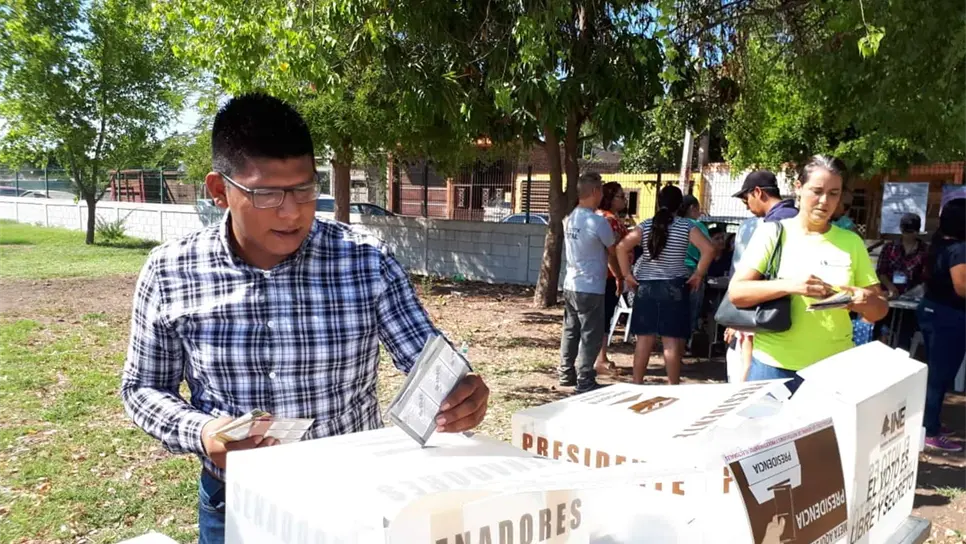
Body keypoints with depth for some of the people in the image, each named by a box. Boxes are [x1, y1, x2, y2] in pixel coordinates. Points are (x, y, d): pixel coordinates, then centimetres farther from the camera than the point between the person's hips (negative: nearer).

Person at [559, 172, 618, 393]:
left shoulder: (569, 219, 6)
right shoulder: (598, 222, -17)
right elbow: (613, 254, -4)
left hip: (570, 285, 8)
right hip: (590, 288, -8)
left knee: (571, 331, 17)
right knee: (591, 336, 1)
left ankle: (566, 374, 26)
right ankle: (585, 382, 5)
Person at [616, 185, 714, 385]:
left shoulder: (645, 226, 3)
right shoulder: (686, 226, -2)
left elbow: (622, 247, -6)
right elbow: (708, 249, -12)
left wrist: (627, 274, -1)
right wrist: (698, 274, -4)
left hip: (646, 286, 2)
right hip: (674, 287, -2)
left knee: (644, 339, 7)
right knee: (672, 341, 0)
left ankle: (637, 383, 12)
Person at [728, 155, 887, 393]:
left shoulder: (851, 242, 6)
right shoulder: (772, 233, -2)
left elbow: (880, 309, 8)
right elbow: (736, 292, -10)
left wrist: (866, 303, -15)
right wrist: (788, 286, -24)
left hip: (834, 369, 2)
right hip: (774, 366, -2)